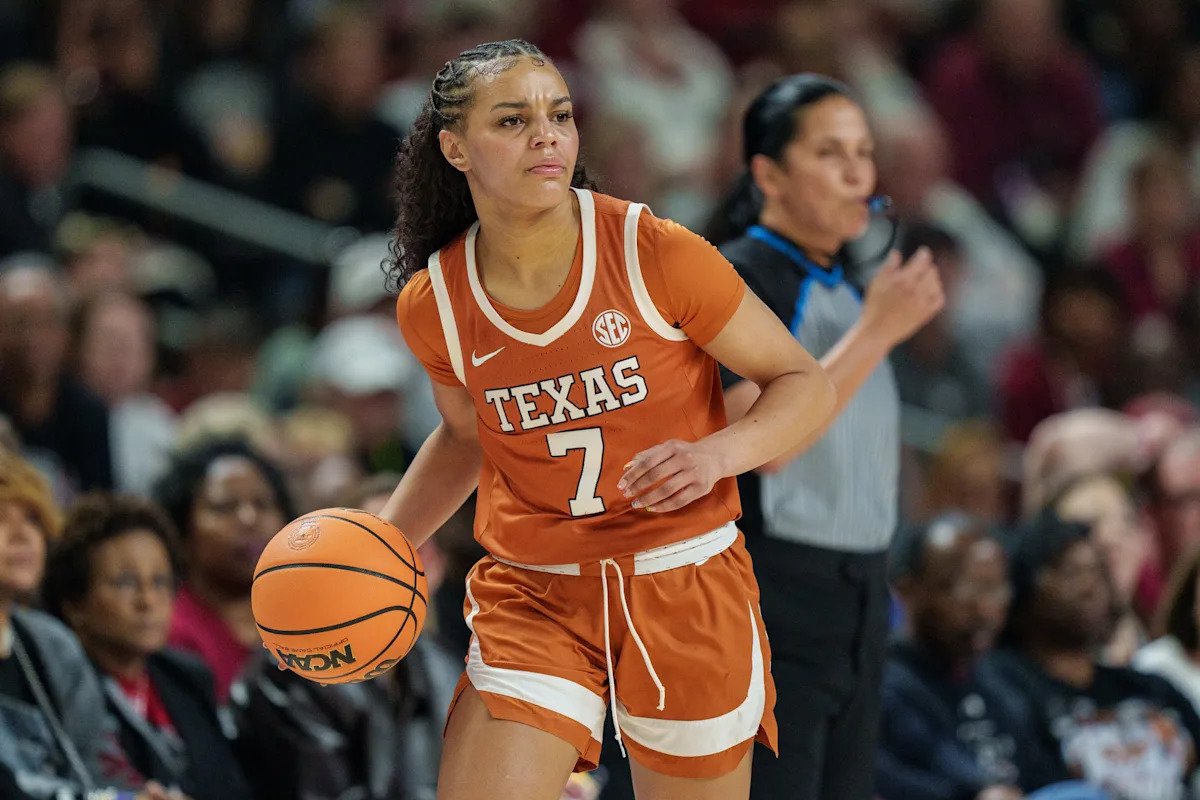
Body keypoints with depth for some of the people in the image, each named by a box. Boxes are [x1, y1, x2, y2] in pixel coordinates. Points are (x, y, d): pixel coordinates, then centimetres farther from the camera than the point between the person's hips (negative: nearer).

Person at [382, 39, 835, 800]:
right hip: (532, 595, 2)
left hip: (685, 588, -2)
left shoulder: (655, 254, -13)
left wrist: (715, 456, -24)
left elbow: (805, 386, -5)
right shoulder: (434, 302, -2)